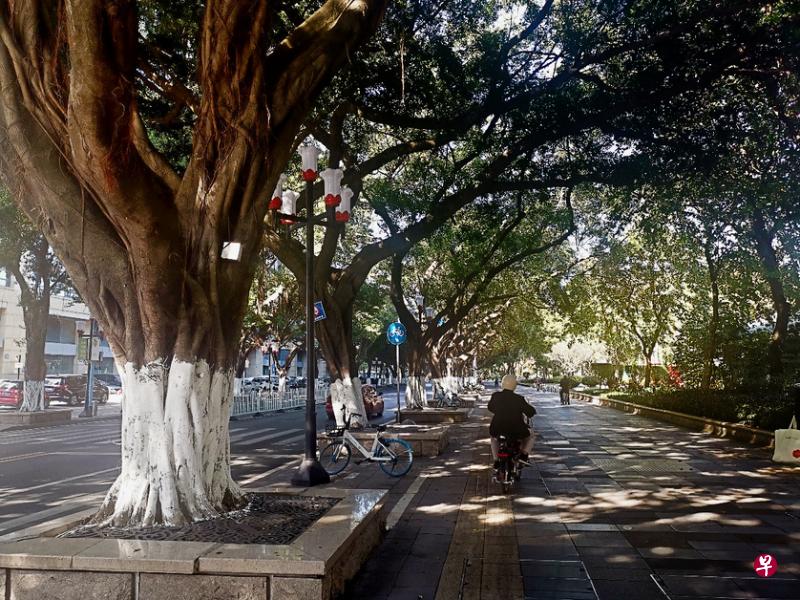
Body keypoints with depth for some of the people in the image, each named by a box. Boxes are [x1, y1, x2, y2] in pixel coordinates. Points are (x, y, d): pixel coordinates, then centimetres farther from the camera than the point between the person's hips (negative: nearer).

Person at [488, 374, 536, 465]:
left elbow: (490, 407, 14)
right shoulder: (519, 399, -13)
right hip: (517, 432, -2)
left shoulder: (495, 396, -5)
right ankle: (524, 454, 6)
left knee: (494, 438, 37)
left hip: (497, 430, 2)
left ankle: (495, 460, 23)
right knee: (529, 438, 29)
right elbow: (531, 411, -6)